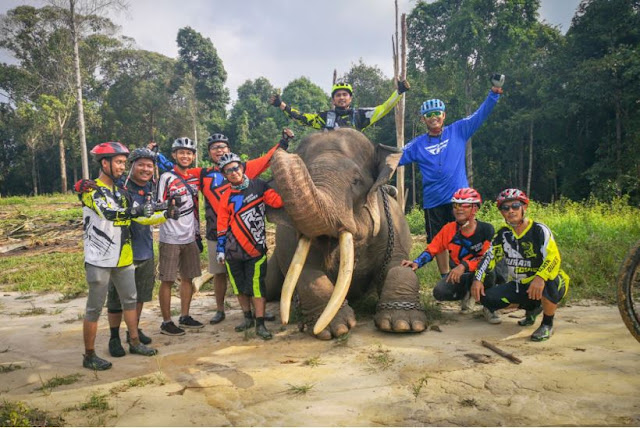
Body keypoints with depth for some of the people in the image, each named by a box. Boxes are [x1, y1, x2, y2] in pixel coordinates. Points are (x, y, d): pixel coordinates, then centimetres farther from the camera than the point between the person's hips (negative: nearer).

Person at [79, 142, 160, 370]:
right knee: (95, 308, 1)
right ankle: (89, 356, 12)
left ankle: (135, 342, 29)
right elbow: (108, 212, -28)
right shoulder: (91, 189, -10)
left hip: (123, 257, 8)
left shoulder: (120, 191, 14)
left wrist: (166, 215, 0)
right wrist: (137, 210, -39)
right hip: (99, 260, -7)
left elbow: (139, 217, 12)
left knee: (130, 300, 15)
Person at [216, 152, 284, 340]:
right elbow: (222, 226, 6)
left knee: (256, 287, -5)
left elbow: (277, 200, -8)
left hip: (255, 247, -3)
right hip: (233, 250, 3)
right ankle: (248, 318, 30)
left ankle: (260, 324, 4)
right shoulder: (227, 197, 4)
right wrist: (220, 249, 5)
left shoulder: (258, 185, 0)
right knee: (239, 286, 12)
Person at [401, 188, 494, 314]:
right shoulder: (449, 229, -4)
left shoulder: (486, 229, -12)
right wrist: (416, 263, -21)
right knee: (440, 292, -24)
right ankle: (467, 294, 12)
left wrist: (464, 266, -33)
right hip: (458, 274, 3)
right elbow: (431, 250, -3)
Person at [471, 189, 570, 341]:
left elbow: (553, 257, -27)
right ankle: (532, 308, 15)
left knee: (550, 283, -41)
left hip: (540, 284, -6)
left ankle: (547, 324, -8)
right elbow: (489, 256, 3)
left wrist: (540, 278, -45)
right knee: (487, 298, -12)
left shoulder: (539, 230, -15)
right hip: (519, 286, 6)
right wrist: (478, 279, -11)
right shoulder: (504, 233, 2)